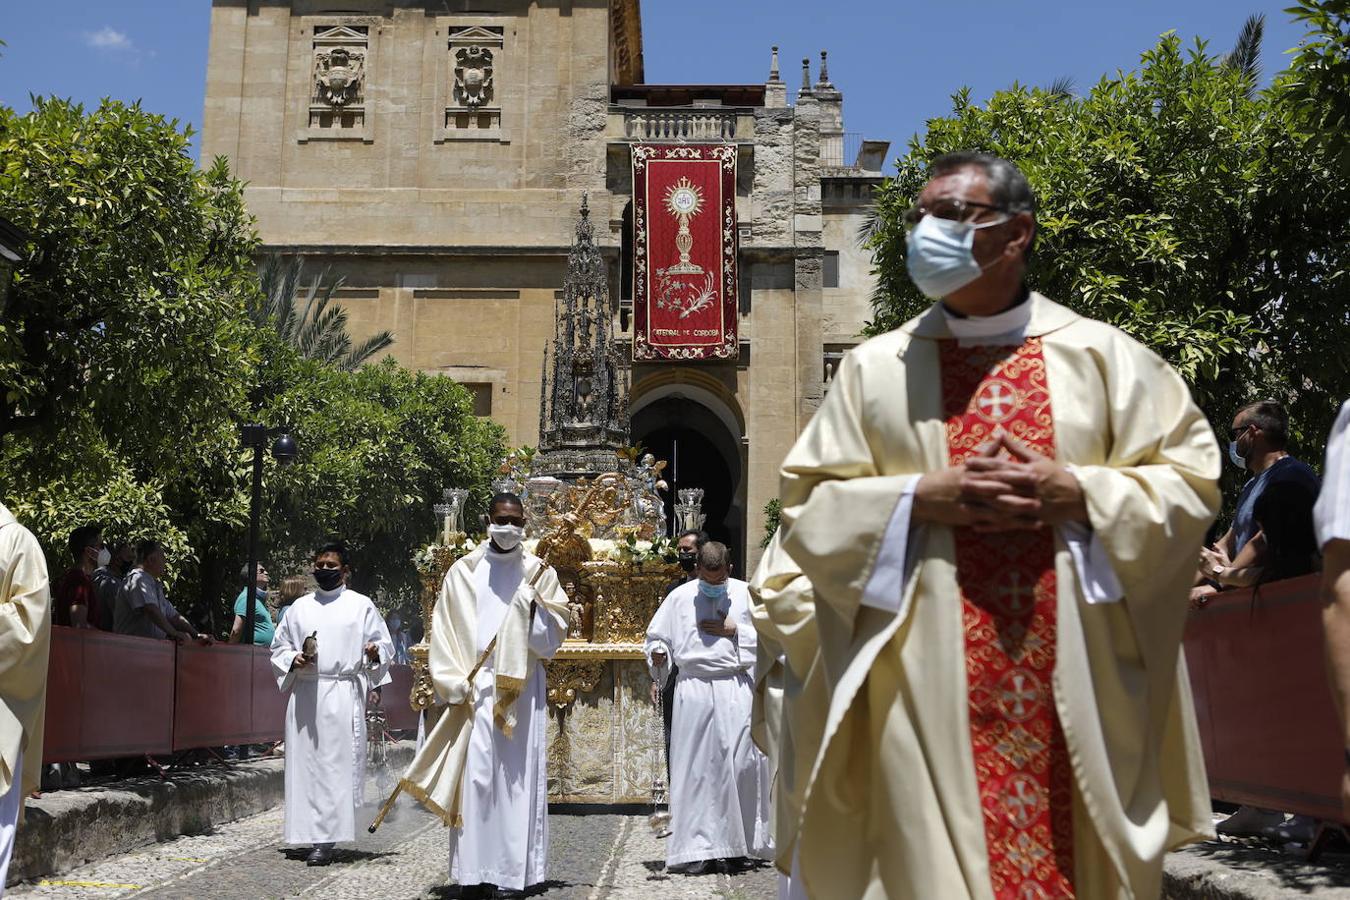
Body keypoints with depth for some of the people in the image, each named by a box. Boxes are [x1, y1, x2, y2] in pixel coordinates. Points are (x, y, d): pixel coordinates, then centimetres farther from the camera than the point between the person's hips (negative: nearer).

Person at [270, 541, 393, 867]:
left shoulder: (361, 605, 7)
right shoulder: (300, 607, 16)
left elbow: (385, 644, 6)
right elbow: (278, 646, 20)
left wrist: (375, 653, -17)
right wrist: (293, 659, -2)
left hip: (343, 695, -3)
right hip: (305, 694, 4)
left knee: (337, 765, -8)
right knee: (305, 763, 2)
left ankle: (326, 840, -8)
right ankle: (315, 835, 11)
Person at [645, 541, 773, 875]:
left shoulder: (747, 594, 5)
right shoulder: (679, 597, 6)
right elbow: (656, 637, 11)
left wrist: (735, 631, -7)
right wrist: (658, 655, -10)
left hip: (737, 689, 0)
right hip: (694, 690, 0)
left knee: (741, 763, -4)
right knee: (698, 767, -1)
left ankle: (737, 843, 8)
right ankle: (700, 848, 3)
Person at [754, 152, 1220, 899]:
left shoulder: (1103, 355, 6)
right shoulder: (874, 367, 6)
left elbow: (1190, 478, 5)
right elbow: (808, 504, 3)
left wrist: (1078, 494, -11)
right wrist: (920, 498, -12)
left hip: (1077, 681, 1)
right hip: (931, 681, 0)